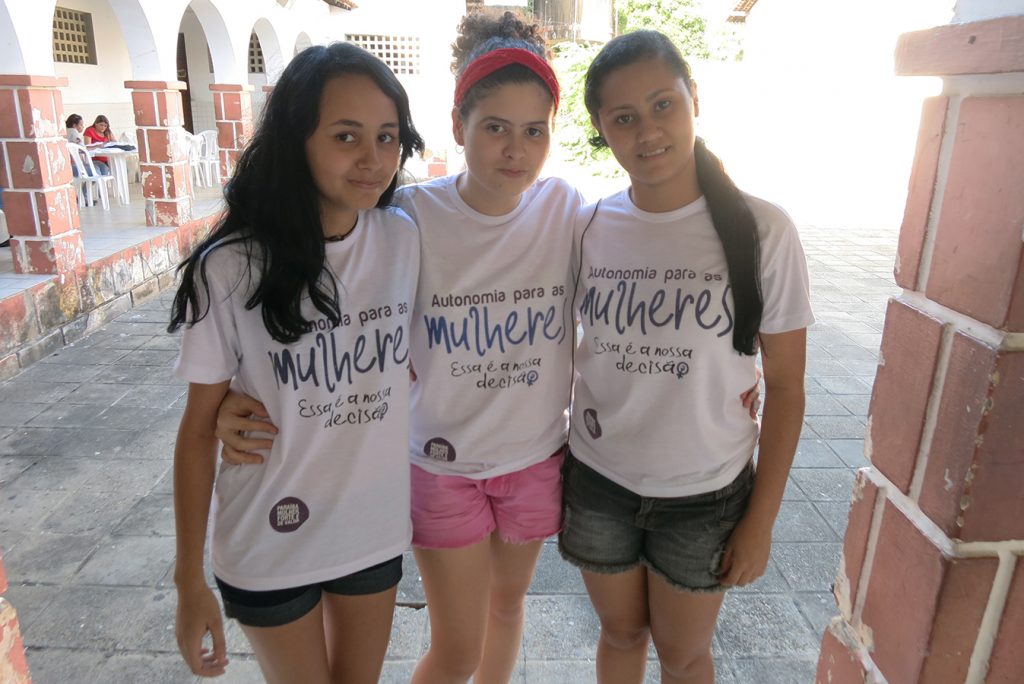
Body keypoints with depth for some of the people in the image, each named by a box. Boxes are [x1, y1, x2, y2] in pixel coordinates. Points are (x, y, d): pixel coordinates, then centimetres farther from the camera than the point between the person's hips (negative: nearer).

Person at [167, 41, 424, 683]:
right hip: (270, 547, -3)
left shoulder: (405, 239, -9)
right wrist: (190, 581, -5)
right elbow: (199, 428, -9)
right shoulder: (231, 269, -17)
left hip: (377, 529, 3)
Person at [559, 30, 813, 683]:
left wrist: (762, 518, -6)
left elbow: (786, 388, -8)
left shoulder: (762, 231, -14)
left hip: (707, 494, -2)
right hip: (598, 481, 2)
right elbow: (563, 350, 4)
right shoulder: (589, 228, -7)